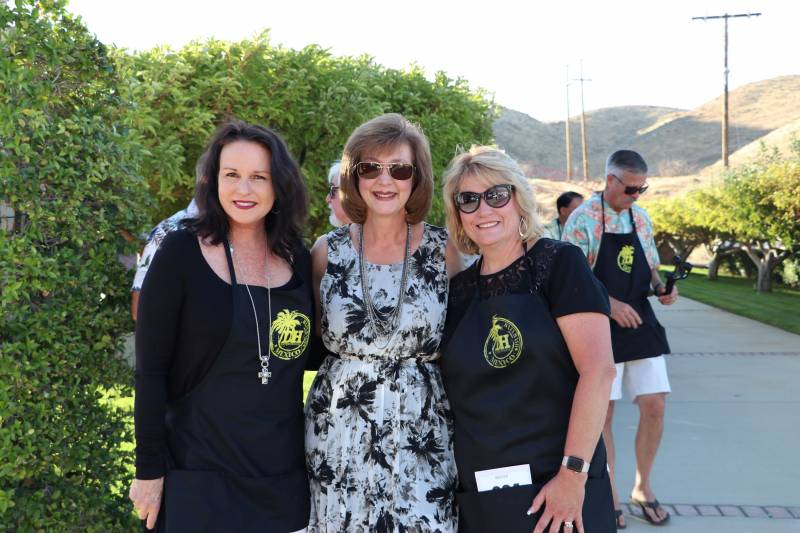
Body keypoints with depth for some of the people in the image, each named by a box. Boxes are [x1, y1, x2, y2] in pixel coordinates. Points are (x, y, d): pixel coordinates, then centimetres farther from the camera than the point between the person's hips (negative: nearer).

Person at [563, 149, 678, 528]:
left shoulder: (641, 218, 9)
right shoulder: (583, 219, -10)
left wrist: (662, 288, -3)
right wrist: (610, 304, -23)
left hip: (641, 324, 5)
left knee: (654, 407, 3)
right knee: (603, 412, 3)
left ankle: (642, 487, 22)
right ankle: (608, 492, 20)